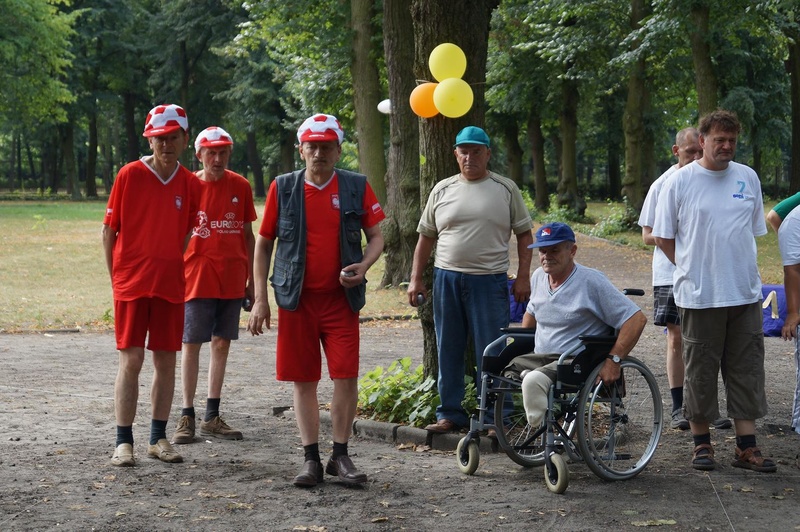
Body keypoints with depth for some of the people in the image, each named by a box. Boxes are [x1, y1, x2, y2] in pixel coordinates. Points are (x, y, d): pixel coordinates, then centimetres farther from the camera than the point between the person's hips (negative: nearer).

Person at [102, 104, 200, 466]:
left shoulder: (190, 184, 4)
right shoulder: (129, 175, -5)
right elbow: (109, 230, -1)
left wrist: (168, 269, 9)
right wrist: (117, 277, -2)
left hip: (170, 285, 3)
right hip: (131, 283, -3)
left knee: (166, 361, 6)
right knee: (131, 361, -4)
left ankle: (158, 438, 16)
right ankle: (124, 442, 1)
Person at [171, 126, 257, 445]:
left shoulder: (240, 186, 5)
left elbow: (248, 235, 11)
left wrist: (251, 281, 9)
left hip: (232, 280, 3)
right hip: (198, 277, -3)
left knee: (222, 344, 7)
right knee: (192, 344, -2)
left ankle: (212, 417, 13)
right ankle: (187, 416, 3)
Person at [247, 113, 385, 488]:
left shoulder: (357, 187, 4)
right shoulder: (283, 188, 3)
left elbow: (376, 236, 9)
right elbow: (263, 244, 7)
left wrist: (363, 267, -12)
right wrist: (260, 299, 2)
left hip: (342, 298, 0)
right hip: (297, 299, 0)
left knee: (346, 376, -6)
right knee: (304, 381, 4)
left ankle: (340, 456, 7)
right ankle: (311, 460, 12)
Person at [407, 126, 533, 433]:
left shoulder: (505, 189, 4)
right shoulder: (442, 190, 10)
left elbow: (524, 234, 5)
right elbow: (426, 237, 13)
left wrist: (523, 277, -3)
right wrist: (415, 280, 8)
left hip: (490, 280, -3)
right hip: (447, 278, 3)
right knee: (448, 351, 9)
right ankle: (450, 413, 18)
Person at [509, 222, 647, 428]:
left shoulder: (592, 282, -10)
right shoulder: (538, 277, 12)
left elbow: (636, 318, -13)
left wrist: (613, 360, -17)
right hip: (538, 357, 8)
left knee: (533, 380, -35)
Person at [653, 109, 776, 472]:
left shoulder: (748, 178, 8)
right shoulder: (680, 182, -3)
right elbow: (663, 237, 2)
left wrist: (741, 270, 11)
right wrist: (691, 268, 0)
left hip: (745, 293, 3)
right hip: (699, 295, -3)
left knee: (747, 372, 4)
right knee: (700, 372, 4)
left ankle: (746, 446, 10)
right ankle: (701, 443, 15)